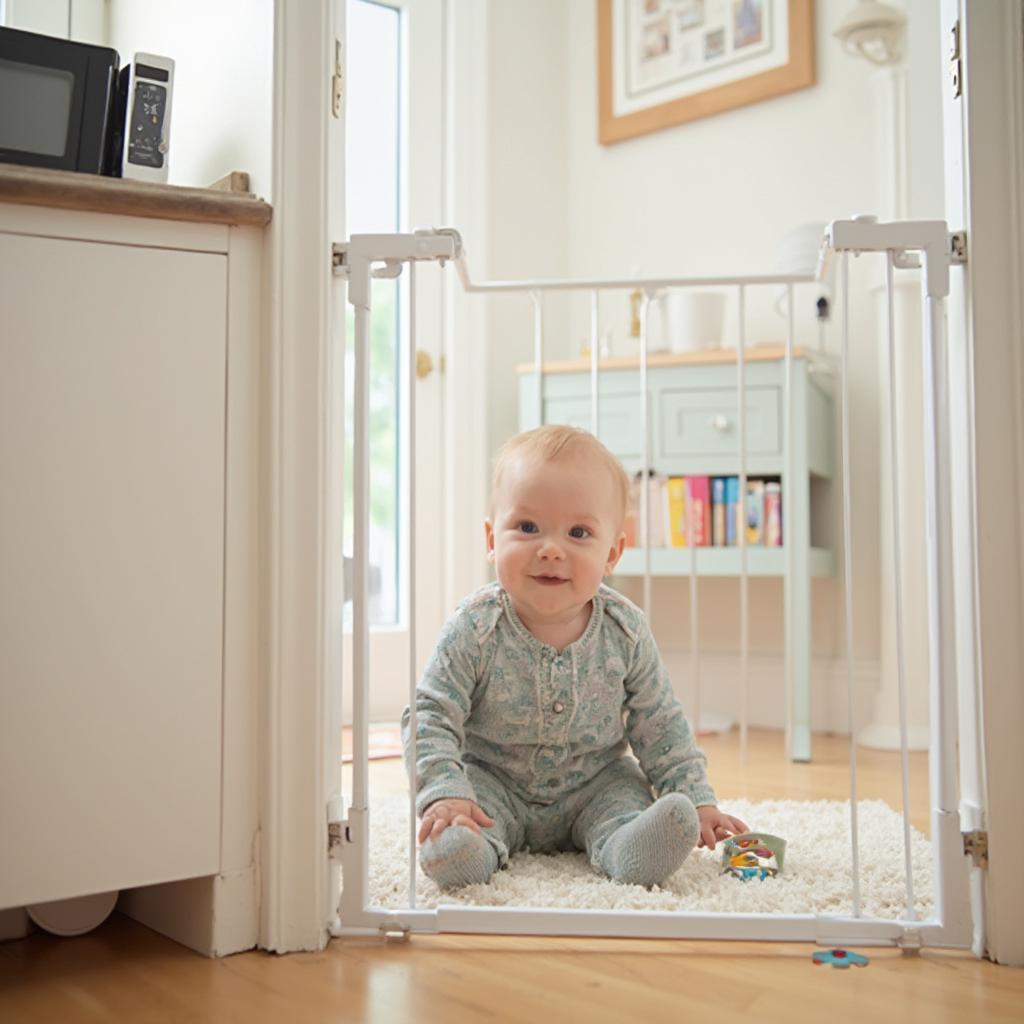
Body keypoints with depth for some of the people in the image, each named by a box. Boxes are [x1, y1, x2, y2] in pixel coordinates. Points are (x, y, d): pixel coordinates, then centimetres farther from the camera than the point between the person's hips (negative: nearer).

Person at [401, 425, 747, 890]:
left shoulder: (625, 630, -12)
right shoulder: (476, 628, -20)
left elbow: (660, 726, -2)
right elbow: (430, 716, -18)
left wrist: (697, 800, -7)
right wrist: (444, 794, -32)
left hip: (596, 784, 2)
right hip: (494, 781, -2)